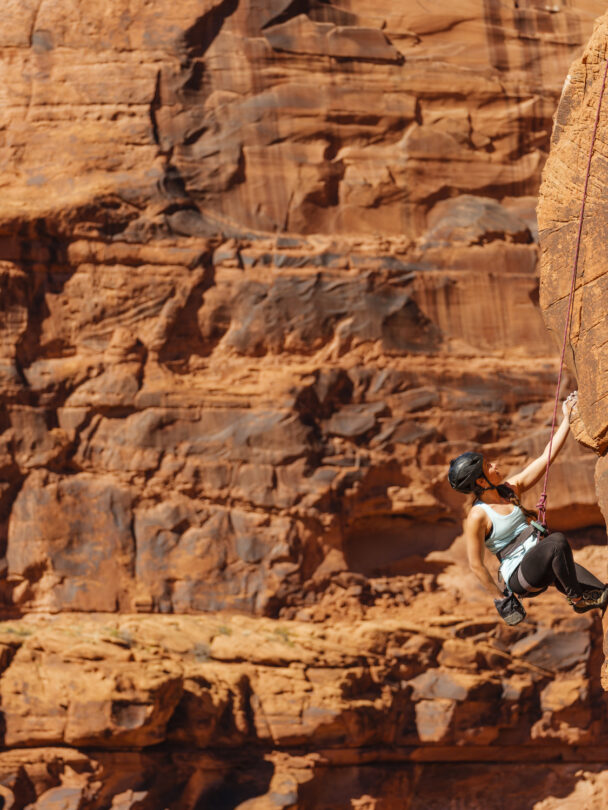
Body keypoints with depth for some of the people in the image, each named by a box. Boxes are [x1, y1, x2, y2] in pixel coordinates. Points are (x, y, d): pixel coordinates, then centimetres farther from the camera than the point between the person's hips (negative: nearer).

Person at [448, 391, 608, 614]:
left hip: (540, 567, 7)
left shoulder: (511, 488, 8)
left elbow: (546, 458, 8)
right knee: (557, 541, -29)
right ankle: (577, 598, -18)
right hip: (518, 576, -7)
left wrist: (567, 417, 3)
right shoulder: (477, 517, -13)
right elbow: (475, 564, -8)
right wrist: (501, 597, -3)